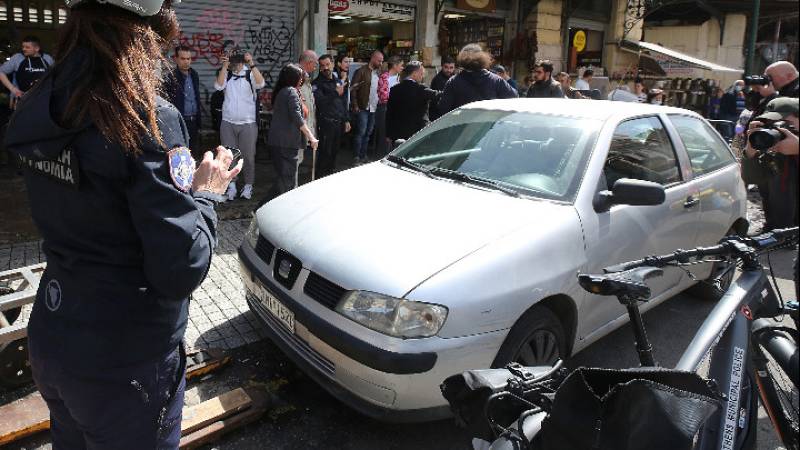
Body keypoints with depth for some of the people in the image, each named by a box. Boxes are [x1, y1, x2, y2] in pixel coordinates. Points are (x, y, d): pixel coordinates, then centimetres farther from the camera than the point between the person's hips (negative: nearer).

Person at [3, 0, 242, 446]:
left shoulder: (40, 108, -1)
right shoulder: (148, 117, -23)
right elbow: (181, 270, -24)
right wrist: (206, 193, -9)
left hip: (50, 336, 6)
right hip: (124, 361, -6)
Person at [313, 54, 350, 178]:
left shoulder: (338, 82, 18)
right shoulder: (317, 83, -4)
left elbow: (344, 102, 22)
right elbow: (319, 101, -19)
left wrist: (346, 120, 17)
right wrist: (335, 93, -17)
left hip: (338, 123, 6)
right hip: (325, 123, -6)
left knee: (334, 152, 12)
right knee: (325, 153, -6)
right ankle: (320, 177, 3)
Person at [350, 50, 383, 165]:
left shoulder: (378, 72, 12)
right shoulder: (361, 71, -6)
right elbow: (353, 89, -9)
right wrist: (355, 106, -13)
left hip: (374, 108, 6)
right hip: (363, 108, -6)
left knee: (368, 133, 11)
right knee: (361, 132, -6)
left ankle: (363, 156, 19)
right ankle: (357, 157, 0)